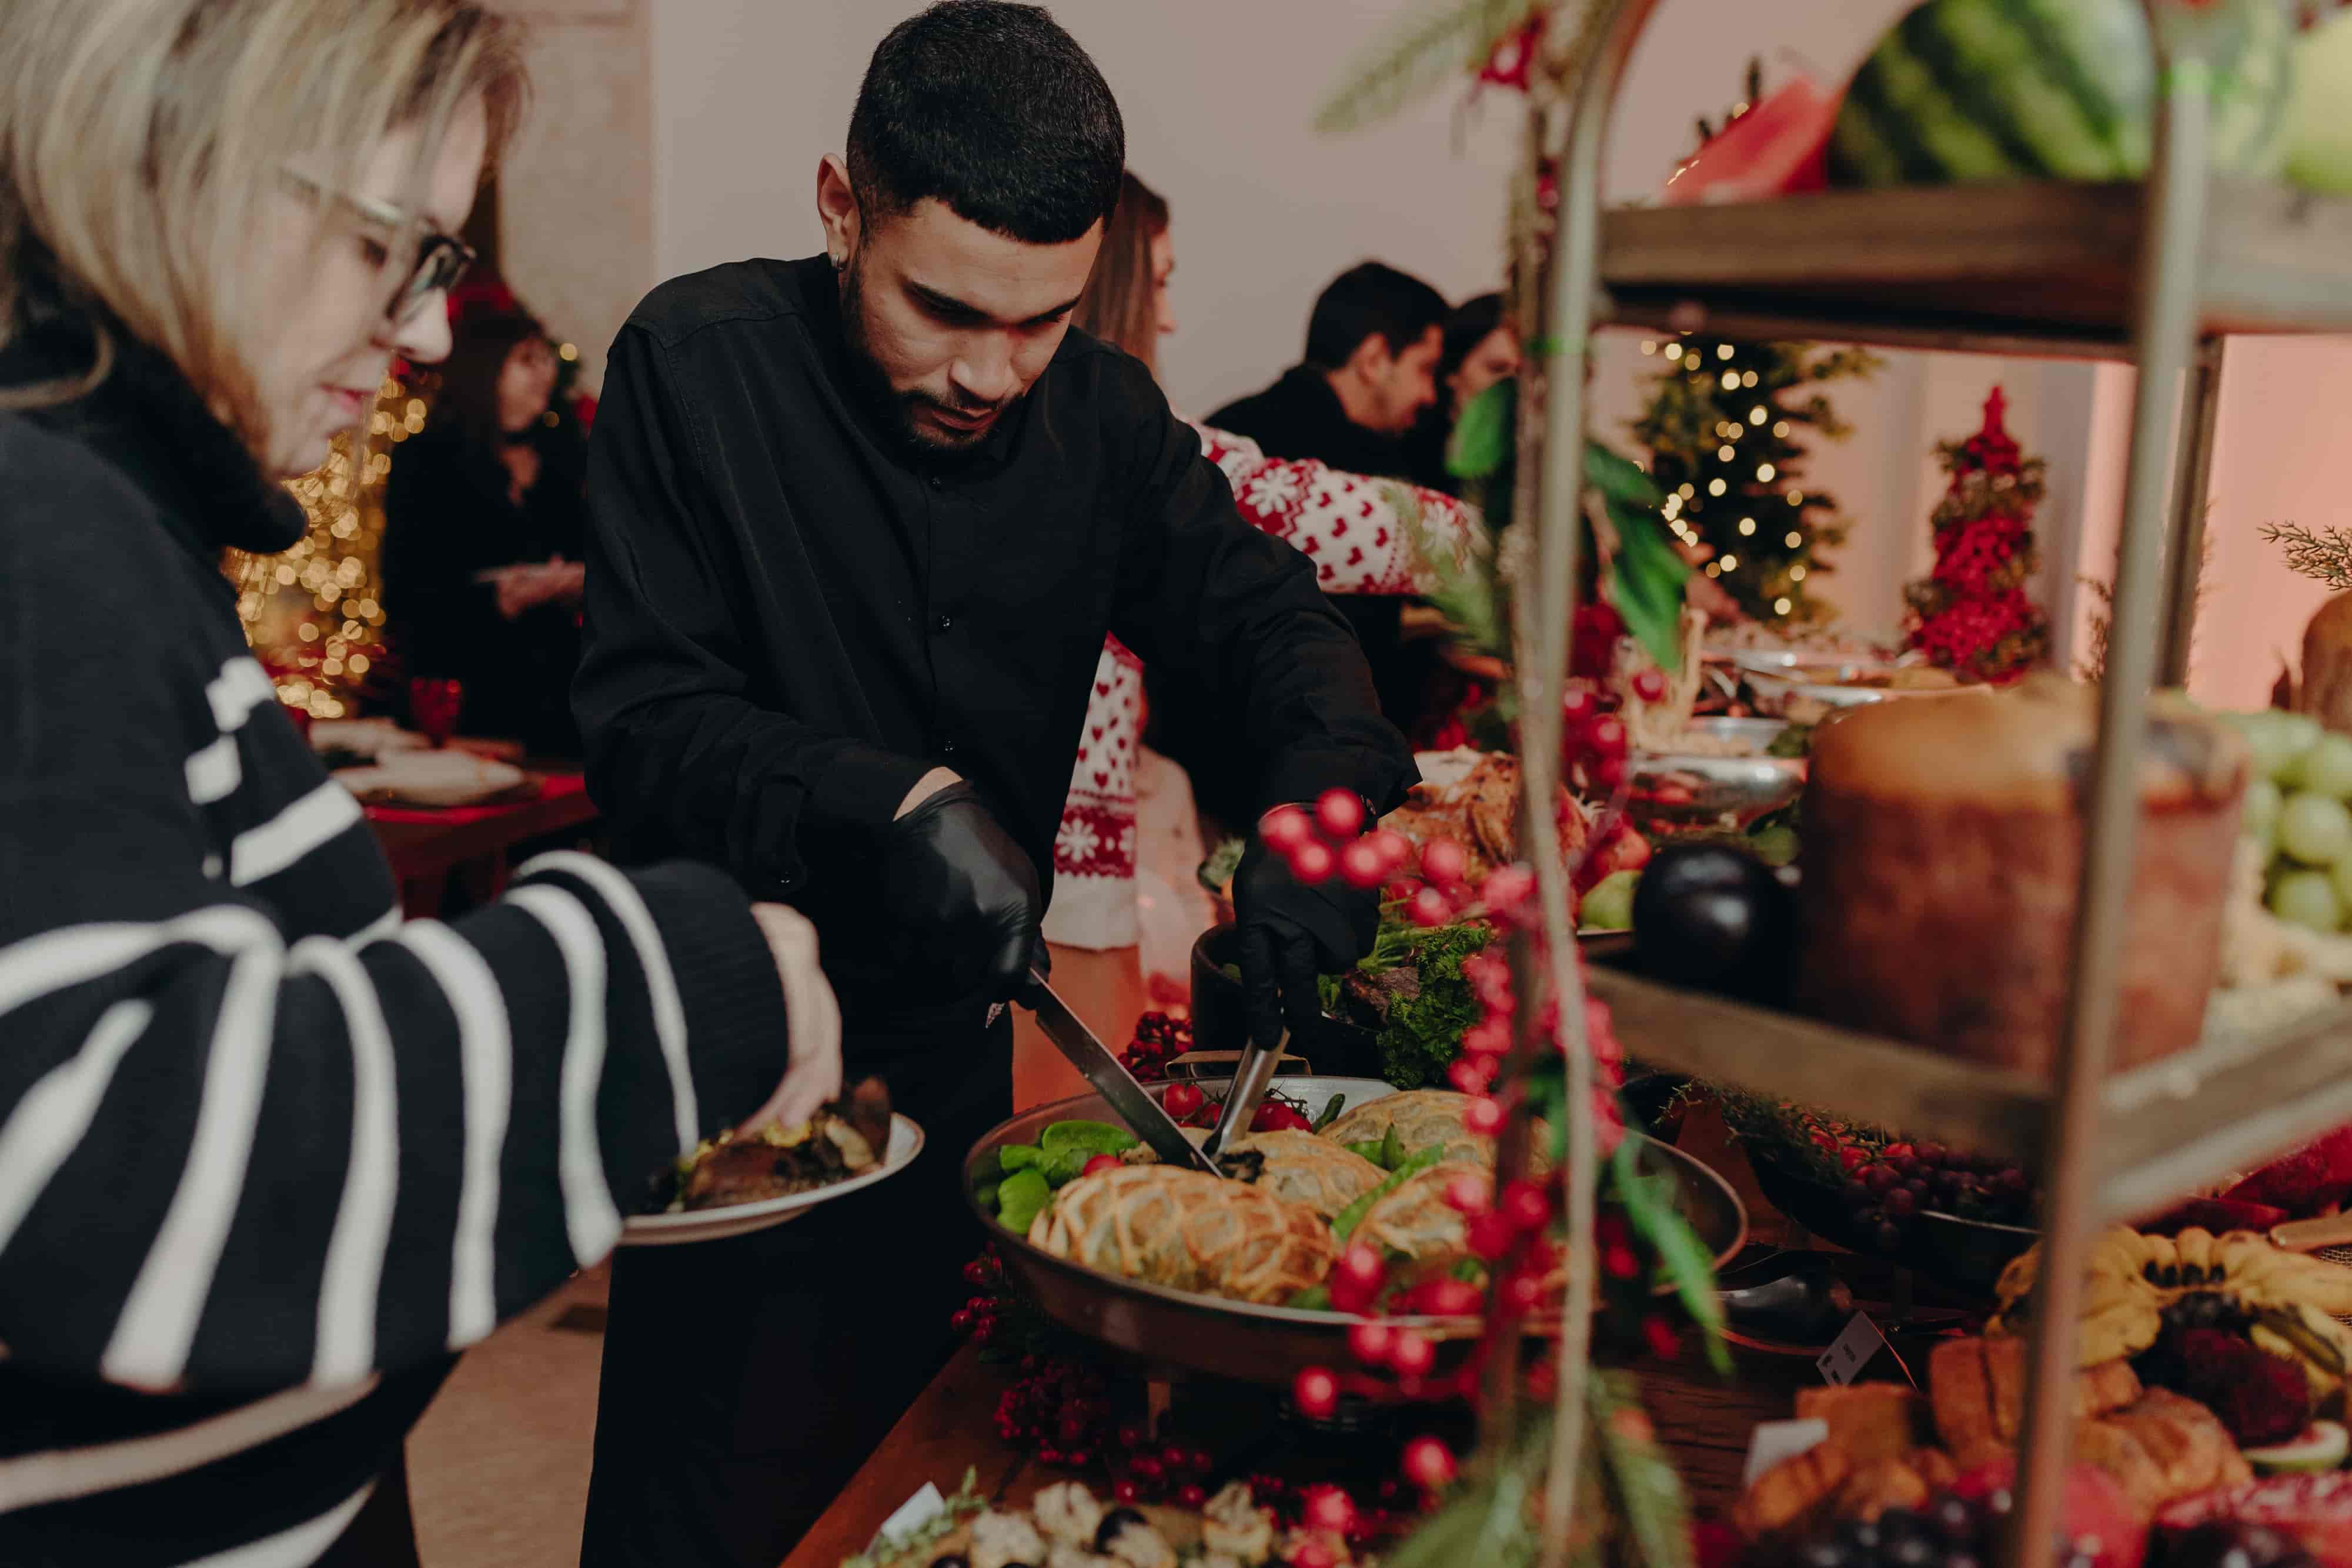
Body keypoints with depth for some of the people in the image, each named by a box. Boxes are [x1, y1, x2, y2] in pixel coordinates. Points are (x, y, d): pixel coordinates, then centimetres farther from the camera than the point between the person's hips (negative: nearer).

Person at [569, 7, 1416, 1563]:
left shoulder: (1102, 409, -1)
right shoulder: (698, 363, -14)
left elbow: (1263, 612, 1)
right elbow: (642, 718, -17)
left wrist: (1326, 797, -20)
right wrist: (895, 799, -31)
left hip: (956, 1058, 4)